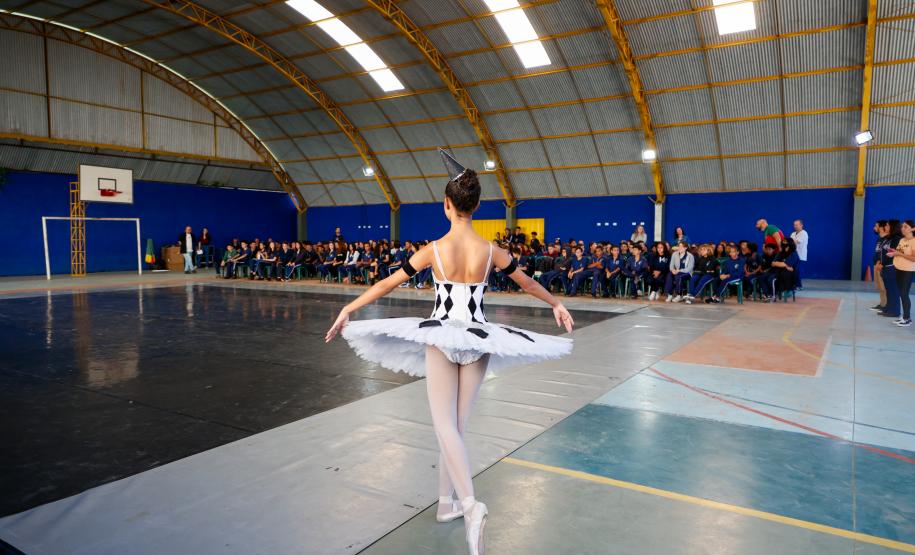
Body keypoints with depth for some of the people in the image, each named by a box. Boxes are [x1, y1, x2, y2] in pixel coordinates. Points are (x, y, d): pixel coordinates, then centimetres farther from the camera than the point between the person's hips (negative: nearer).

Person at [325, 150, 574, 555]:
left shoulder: (433, 250, -9)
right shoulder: (491, 251, -4)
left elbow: (387, 284, -1)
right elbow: (528, 284, 12)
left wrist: (348, 309, 12)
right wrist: (556, 304, 30)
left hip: (440, 338, -2)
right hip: (478, 340, 2)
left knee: (445, 425, -1)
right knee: (457, 424, 14)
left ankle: (470, 505, -21)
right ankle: (447, 501, 25)